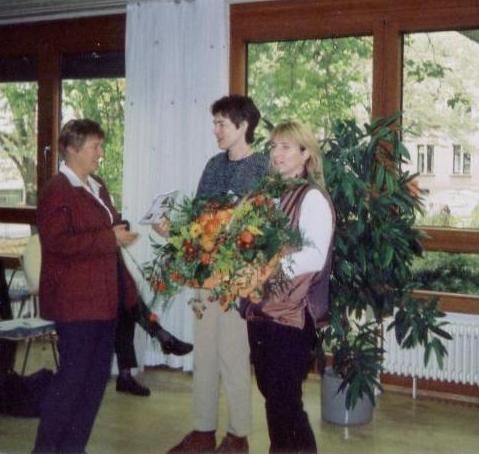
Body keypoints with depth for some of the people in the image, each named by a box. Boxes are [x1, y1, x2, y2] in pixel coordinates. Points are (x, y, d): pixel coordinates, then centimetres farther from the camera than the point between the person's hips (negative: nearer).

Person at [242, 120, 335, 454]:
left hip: (291, 311, -7)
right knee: (271, 394, 14)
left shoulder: (313, 198, -8)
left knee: (284, 400, -3)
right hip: (261, 306, 7)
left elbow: (315, 256, -19)